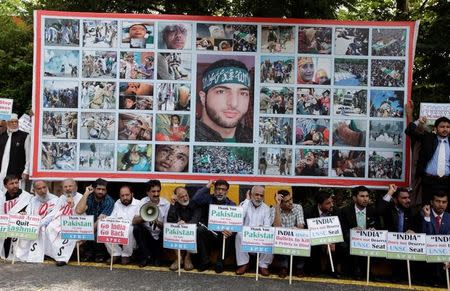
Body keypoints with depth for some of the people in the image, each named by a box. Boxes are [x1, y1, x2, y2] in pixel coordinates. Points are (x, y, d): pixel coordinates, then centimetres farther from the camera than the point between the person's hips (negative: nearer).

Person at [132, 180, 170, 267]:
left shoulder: (166, 204, -8)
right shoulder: (144, 201, -5)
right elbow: (134, 221, -16)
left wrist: (157, 222, -31)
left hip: (159, 237, -1)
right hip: (146, 235, 1)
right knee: (136, 228, -25)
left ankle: (156, 257, -1)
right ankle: (145, 256, -6)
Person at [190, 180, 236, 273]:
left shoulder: (231, 204, 6)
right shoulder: (208, 199, 4)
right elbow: (195, 200, -16)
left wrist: (230, 230, -32)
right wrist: (207, 187, -9)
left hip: (223, 234, 0)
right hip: (207, 232, 0)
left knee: (230, 235, -31)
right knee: (199, 230, -30)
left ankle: (220, 262, -10)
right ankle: (205, 261, -12)